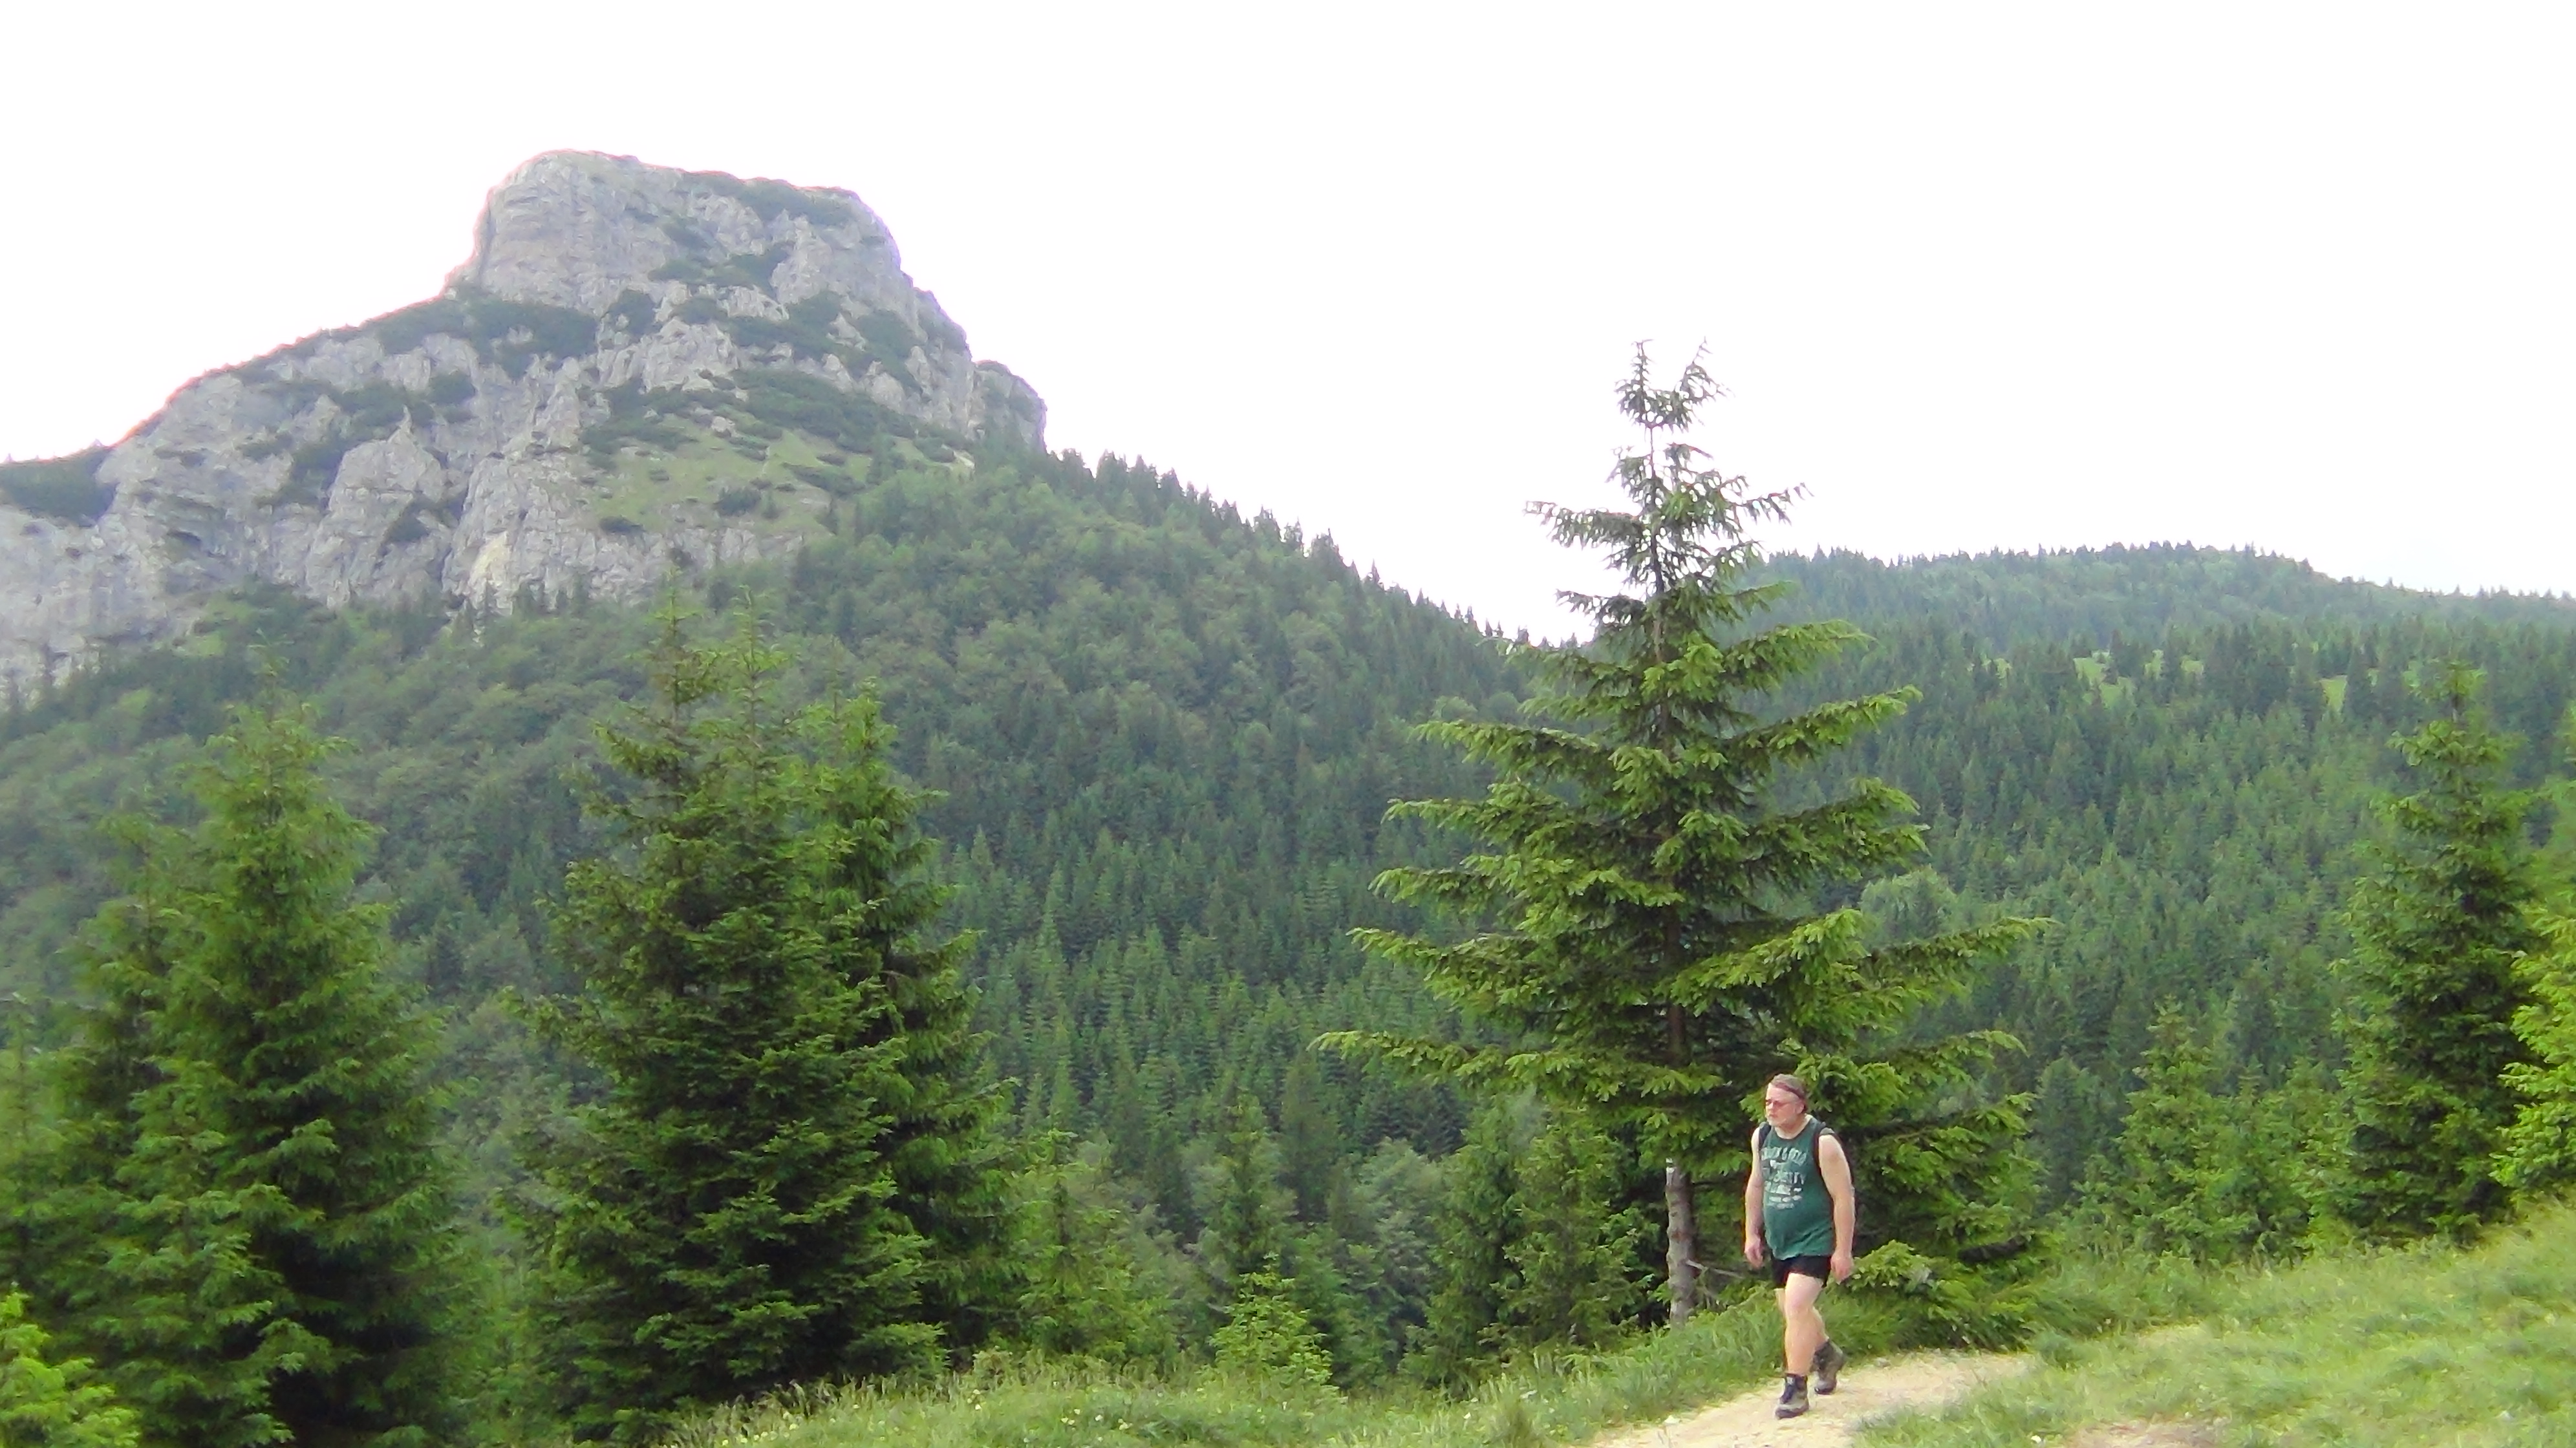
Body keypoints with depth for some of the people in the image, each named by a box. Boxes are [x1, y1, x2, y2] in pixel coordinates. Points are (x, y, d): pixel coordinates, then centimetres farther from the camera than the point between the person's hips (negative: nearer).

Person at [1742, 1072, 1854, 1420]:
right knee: (1794, 1310, 19)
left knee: (1796, 1307, -19)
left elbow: (1843, 1198, -15)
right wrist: (1752, 1234, 16)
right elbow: (1756, 1185, 16)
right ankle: (1828, 1355, 47)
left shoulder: (1822, 1142, -18)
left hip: (1814, 1242, -7)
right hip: (1779, 1243, 7)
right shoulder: (1762, 1136, 2)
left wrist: (1843, 1251, -15)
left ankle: (1795, 1390, -12)